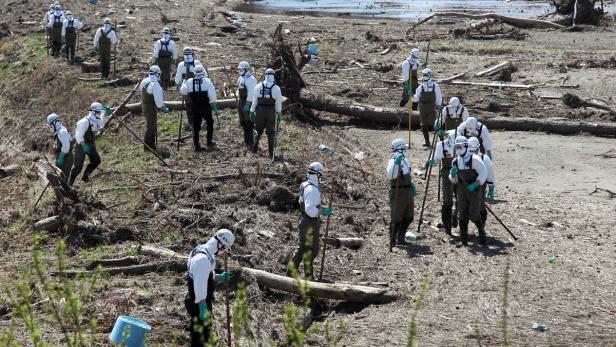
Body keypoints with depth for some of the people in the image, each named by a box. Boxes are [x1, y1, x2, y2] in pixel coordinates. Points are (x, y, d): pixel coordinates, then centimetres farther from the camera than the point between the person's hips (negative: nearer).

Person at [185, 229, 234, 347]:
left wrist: (220, 277, 7)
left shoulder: (201, 250, 7)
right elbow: (200, 285, -28)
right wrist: (203, 308, -25)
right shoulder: (203, 258, -27)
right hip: (199, 304, -10)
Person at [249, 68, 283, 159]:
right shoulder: (276, 88, -5)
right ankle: (271, 153, 8)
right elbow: (278, 103, -3)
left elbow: (254, 101, -1)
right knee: (271, 133, 9)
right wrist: (279, 115, 5)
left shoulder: (258, 87, -2)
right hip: (271, 112, -1)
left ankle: (255, 148, 9)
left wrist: (252, 112, 6)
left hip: (260, 111, 1)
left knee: (258, 130, 19)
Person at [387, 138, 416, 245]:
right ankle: (393, 240, 10)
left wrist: (412, 186, 21)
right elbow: (391, 175, -33)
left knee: (409, 217, 12)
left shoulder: (404, 160, 13)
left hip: (408, 191, 8)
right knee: (397, 218, -2)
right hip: (398, 192, -8)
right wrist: (396, 163, -42)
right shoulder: (393, 161, -15)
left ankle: (400, 239, 23)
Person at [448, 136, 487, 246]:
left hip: (473, 190, -5)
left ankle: (481, 231, 17)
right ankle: (463, 239, 9)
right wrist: (453, 175, -10)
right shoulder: (455, 161, 6)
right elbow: (454, 180, 13)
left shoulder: (474, 159, -12)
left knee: (474, 214, -8)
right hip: (461, 191, 5)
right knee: (462, 215, 4)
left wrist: (476, 184, -22)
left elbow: (483, 173, -13)